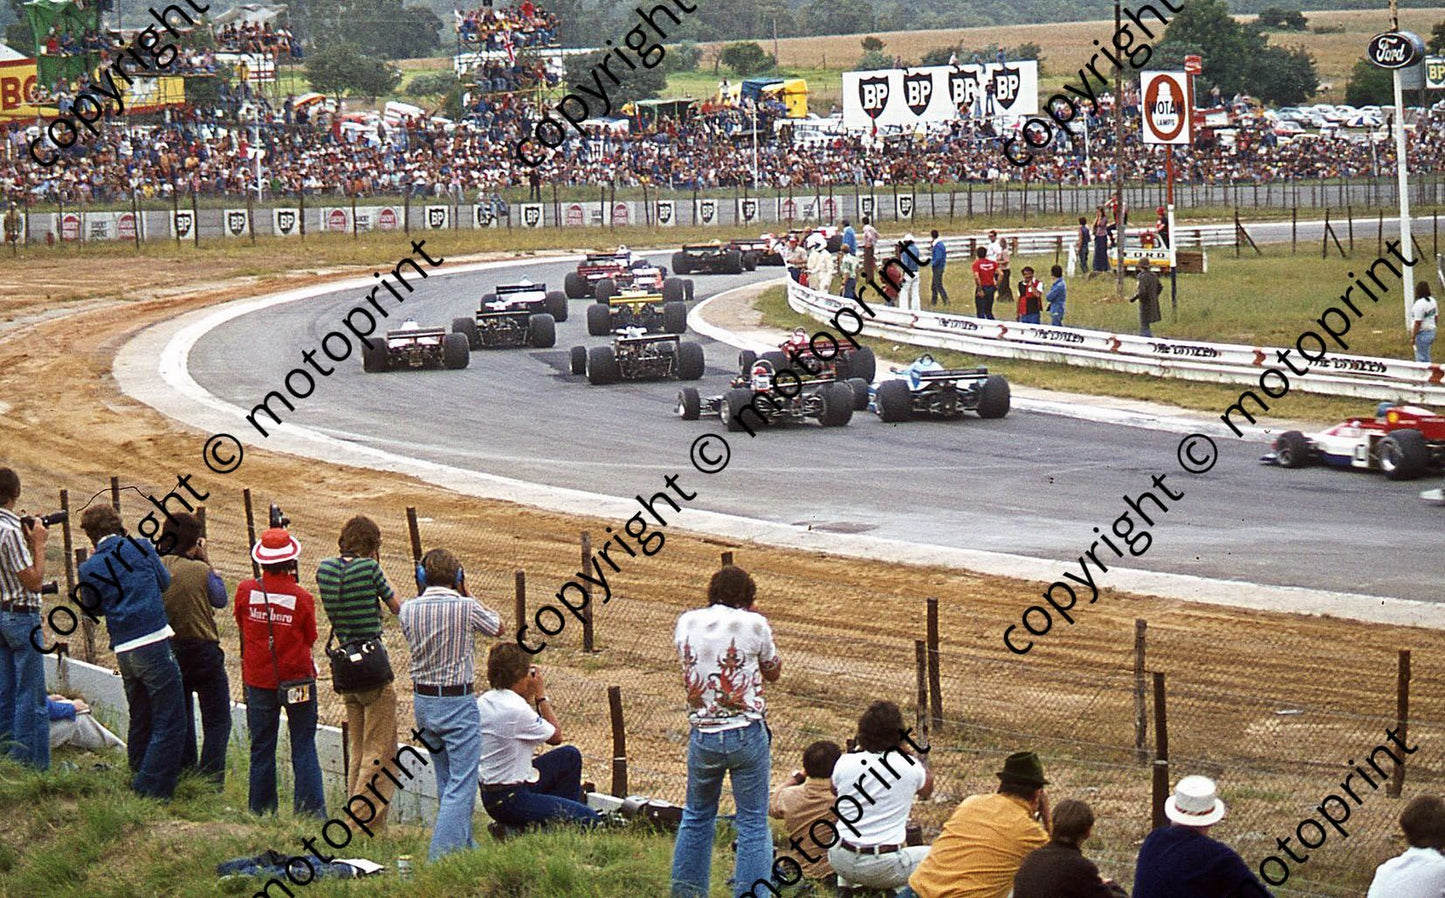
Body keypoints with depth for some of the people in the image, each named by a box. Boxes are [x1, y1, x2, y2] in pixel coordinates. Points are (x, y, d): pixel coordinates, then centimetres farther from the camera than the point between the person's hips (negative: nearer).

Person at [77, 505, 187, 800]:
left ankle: (140, 780, 29)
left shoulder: (89, 569, 3)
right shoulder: (140, 548, -3)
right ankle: (152, 790, -7)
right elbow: (165, 582, 10)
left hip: (123, 651, 5)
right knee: (169, 724, -1)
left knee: (140, 722, 20)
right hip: (154, 642, -5)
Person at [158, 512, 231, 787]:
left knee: (180, 720, 20)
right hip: (202, 651, -4)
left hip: (166, 651, 5)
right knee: (217, 722, 3)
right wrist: (207, 561, 9)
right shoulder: (200, 570, -13)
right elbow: (221, 599, 3)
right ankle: (210, 782, -6)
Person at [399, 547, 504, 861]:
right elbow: (498, 628, 5)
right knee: (462, 782, -5)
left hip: (423, 702, 6)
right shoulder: (465, 607, -15)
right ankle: (442, 854, -14)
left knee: (445, 780, 19)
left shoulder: (408, 610, -4)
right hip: (458, 704, -6)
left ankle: (463, 845, 30)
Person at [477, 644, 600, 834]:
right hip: (510, 800, -10)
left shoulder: (483, 702, 2)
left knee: (570, 755, 21)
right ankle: (515, 829, -5)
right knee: (591, 822, -10)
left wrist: (529, 696, 9)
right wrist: (541, 695, -4)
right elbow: (556, 737, -9)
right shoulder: (516, 709, -25)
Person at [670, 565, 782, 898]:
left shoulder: (686, 622, 2)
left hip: (702, 736, 4)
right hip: (746, 734, -4)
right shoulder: (753, 624, -8)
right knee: (753, 821, 3)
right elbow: (773, 672, 7)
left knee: (697, 816, 21)